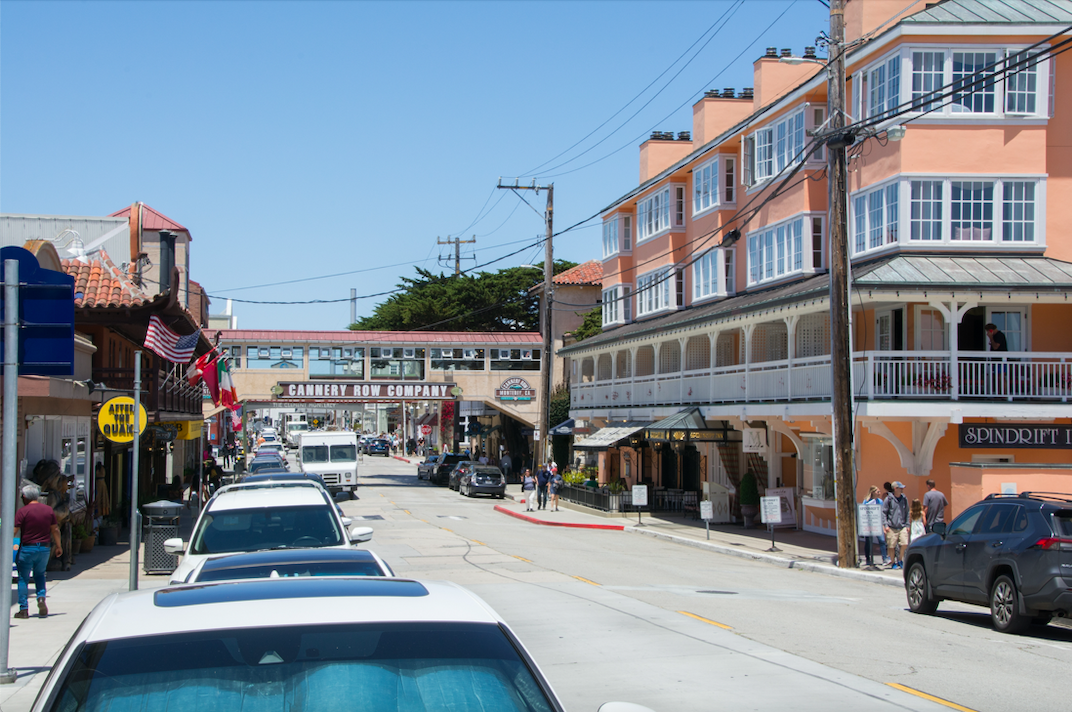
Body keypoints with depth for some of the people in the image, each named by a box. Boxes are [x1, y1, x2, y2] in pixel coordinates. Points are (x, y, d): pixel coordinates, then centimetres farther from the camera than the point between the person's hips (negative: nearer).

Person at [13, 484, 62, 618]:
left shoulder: (22, 512, -10)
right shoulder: (49, 510, 4)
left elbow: (14, 532, -13)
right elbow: (55, 530, 8)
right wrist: (58, 546, 17)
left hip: (27, 548, -4)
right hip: (45, 548, 4)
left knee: (23, 578, 6)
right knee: (40, 574, 22)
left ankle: (24, 609, 4)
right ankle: (41, 598, -2)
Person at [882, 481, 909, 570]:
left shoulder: (904, 499, 9)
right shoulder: (889, 499, -3)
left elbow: (907, 513, 17)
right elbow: (883, 512, -1)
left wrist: (907, 525, 11)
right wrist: (885, 525, -9)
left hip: (902, 527, 3)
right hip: (891, 527, -3)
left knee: (905, 544, -9)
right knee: (891, 546, -2)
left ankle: (900, 560, 12)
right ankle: (893, 563, 14)